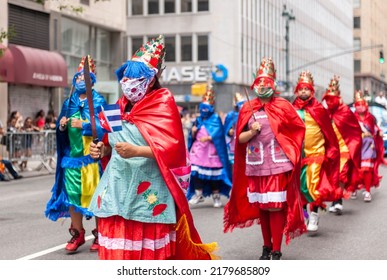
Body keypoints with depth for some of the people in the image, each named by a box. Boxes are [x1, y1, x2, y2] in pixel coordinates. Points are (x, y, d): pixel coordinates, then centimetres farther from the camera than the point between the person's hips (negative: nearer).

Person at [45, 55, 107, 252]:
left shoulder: (98, 101, 1)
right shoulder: (69, 103, 15)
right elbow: (61, 132, 17)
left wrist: (83, 124, -16)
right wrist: (62, 125, -4)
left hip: (91, 156, -4)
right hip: (71, 155, 4)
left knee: (95, 195, -3)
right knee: (72, 194, 2)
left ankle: (100, 234, 7)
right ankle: (77, 234, 12)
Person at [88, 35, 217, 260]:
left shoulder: (162, 104, -6)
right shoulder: (121, 105, 14)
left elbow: (172, 147, -16)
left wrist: (137, 151, -28)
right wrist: (102, 150, 2)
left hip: (148, 191, -6)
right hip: (117, 188, 6)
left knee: (149, 254, 0)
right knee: (116, 252, 4)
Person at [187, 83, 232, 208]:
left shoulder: (215, 119, 0)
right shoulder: (198, 119, 15)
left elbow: (218, 133, -13)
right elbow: (192, 136, 16)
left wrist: (208, 138, -26)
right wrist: (193, 131, -6)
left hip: (211, 151, -4)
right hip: (198, 150, 4)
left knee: (213, 174, -1)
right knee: (196, 172, -7)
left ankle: (216, 196, 10)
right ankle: (198, 194, 1)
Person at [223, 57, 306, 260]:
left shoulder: (282, 106, 1)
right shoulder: (248, 108, 5)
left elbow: (299, 129, 8)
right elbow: (240, 138, 5)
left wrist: (289, 149, 2)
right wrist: (252, 132, -13)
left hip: (278, 164, -3)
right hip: (255, 165, 3)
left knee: (276, 207, -5)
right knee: (261, 207, 10)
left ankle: (276, 251, 1)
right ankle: (266, 247, 23)